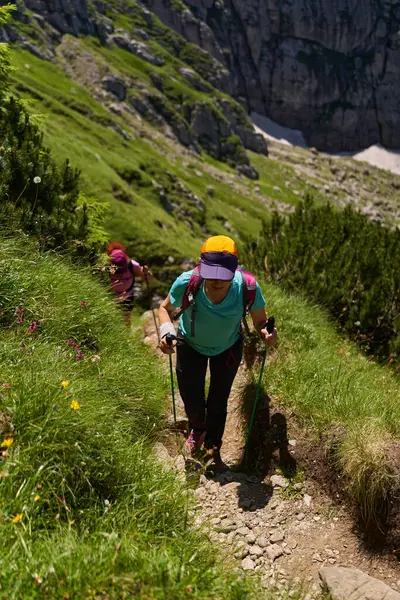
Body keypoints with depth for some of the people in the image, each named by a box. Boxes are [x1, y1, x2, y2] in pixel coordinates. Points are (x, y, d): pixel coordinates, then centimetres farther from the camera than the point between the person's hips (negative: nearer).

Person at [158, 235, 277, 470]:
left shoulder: (248, 288, -36)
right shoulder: (186, 283, -37)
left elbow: (260, 320, -18)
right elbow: (165, 308, -15)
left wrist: (266, 332, -41)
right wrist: (166, 331, -34)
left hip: (228, 347, 0)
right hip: (190, 345, 0)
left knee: (218, 402, 13)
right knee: (192, 400, 12)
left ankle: (213, 448, 46)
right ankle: (198, 430, 53)